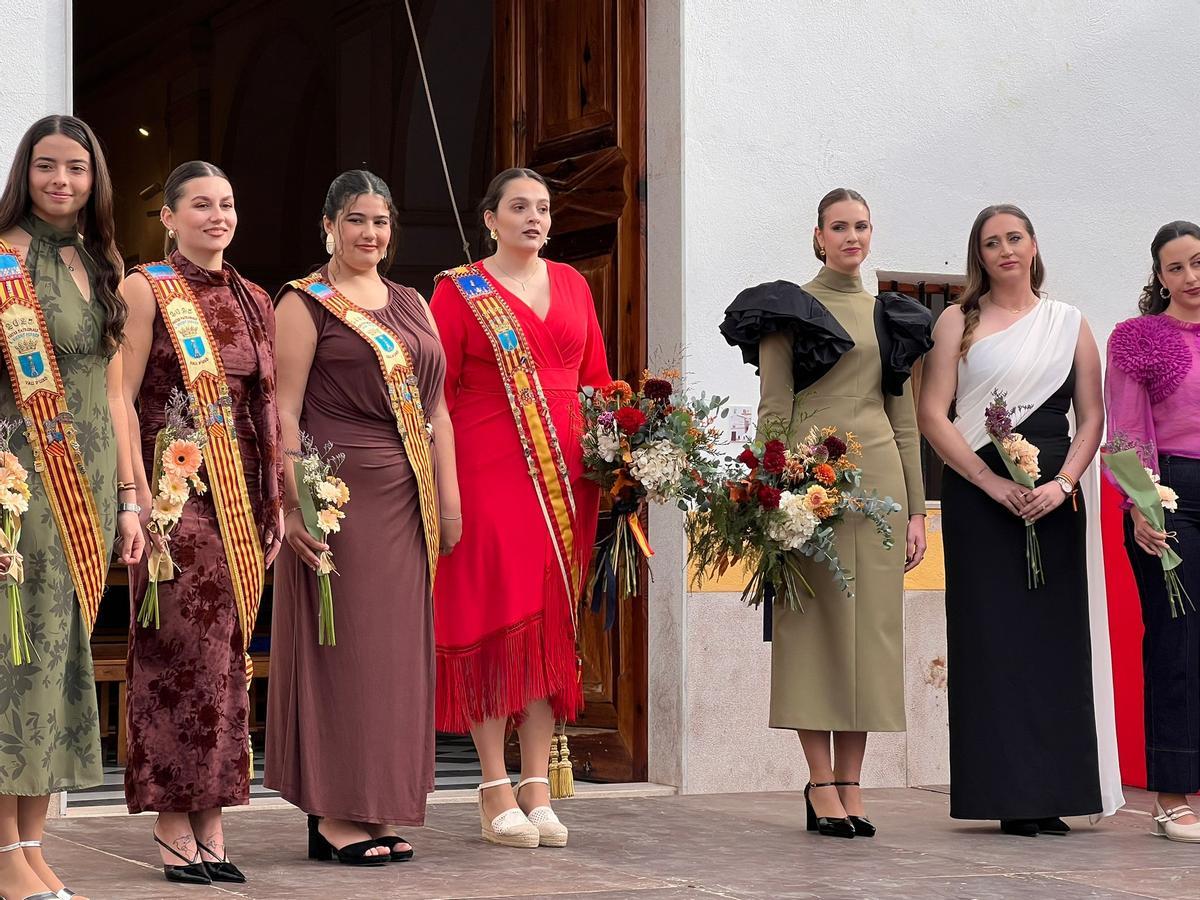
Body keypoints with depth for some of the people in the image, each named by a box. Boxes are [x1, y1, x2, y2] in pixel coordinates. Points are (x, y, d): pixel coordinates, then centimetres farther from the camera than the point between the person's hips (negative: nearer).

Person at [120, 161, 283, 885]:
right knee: (183, 652, -6)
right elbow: (121, 399, -8)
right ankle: (175, 829, 0)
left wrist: (279, 499, 11)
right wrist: (140, 494, -16)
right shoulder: (146, 289, -2)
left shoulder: (253, 300, 15)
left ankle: (213, 823, 10)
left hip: (243, 496, 6)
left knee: (228, 655, 5)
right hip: (176, 490, -6)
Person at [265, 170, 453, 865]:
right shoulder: (305, 303, -2)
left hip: (407, 500, 7)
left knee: (394, 645, 7)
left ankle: (371, 810, 13)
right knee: (340, 644, -5)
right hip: (338, 492, -6)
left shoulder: (412, 306, 17)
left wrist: (450, 497, 9)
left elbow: (437, 408, 16)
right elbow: (284, 411, -8)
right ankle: (334, 816, -1)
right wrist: (293, 504, -17)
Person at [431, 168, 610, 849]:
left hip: (566, 474, 5)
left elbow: (598, 378, 18)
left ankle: (539, 791, 9)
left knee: (553, 624, 5)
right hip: (488, 470, -5)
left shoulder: (572, 285, 16)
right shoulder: (459, 290, 2)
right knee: (495, 619, -5)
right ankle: (498, 793, 0)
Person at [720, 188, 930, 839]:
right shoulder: (790, 310, 4)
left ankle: (850, 784, 6)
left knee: (871, 626, 2)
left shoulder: (890, 316, 17)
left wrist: (916, 509, 9)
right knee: (815, 623, -5)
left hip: (879, 477, 4)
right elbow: (773, 409, -2)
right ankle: (821, 784, -1)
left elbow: (904, 417, 16)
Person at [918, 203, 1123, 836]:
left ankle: (1051, 793, 3)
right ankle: (1008, 796, -3)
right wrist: (994, 484, -11)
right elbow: (933, 415, -1)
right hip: (978, 493, -2)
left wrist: (1063, 483, -9)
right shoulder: (959, 322, 7)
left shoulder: (1069, 325, 13)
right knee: (993, 635, -5)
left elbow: (1092, 417, 8)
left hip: (1054, 497, 2)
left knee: (1055, 635, -1)